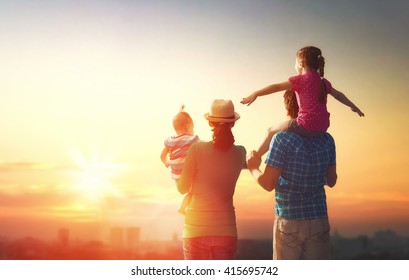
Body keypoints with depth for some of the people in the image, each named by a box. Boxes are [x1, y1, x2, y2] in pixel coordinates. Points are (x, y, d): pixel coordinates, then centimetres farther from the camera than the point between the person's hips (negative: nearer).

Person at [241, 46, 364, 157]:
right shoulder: (323, 82, 14)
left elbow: (277, 87, -13)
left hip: (306, 126, -7)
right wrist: (353, 106, 40)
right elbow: (338, 95, 26)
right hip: (322, 128, 7)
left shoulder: (300, 80, -6)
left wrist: (255, 94, -17)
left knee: (272, 131, 10)